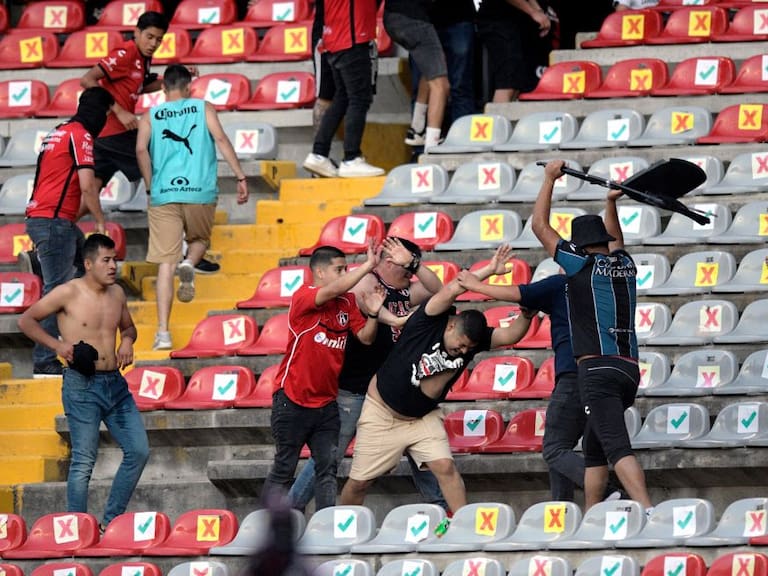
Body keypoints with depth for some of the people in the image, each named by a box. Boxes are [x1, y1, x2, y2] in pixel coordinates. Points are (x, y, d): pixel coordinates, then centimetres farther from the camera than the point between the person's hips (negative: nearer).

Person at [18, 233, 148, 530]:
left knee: (138, 450, 3)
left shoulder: (117, 293, 10)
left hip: (115, 384, 7)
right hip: (82, 386, -6)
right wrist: (57, 345, -14)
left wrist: (127, 340, 5)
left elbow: (128, 326, 28)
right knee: (84, 461, -6)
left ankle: (111, 521, 15)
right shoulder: (69, 293, -7)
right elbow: (26, 320, -3)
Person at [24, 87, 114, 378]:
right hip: (54, 221, -10)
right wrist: (100, 221, -5)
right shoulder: (80, 136, -9)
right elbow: (87, 186, -16)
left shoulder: (58, 133, 20)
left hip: (41, 219, 10)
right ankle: (44, 362, -10)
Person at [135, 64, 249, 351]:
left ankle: (163, 333, -6)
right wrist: (241, 177, -4)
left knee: (166, 262, 1)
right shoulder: (203, 108, 10)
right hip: (200, 192, 0)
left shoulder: (150, 116, 11)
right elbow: (221, 139, -3)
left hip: (164, 195, 0)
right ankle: (189, 264, -10)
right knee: (199, 239, 27)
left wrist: (150, 186, 5)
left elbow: (141, 149, -4)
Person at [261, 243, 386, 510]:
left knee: (328, 468, 0)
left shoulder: (347, 303, 7)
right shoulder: (303, 297, -13)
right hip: (292, 400, -6)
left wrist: (373, 313, -15)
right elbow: (335, 289, -30)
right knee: (283, 469, 0)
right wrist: (368, 265, -26)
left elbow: (365, 337, 3)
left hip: (326, 403, 6)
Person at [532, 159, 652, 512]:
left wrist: (550, 178, 17)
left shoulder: (583, 265, 0)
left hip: (597, 368, -7)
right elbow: (615, 242, 42)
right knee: (593, 447, 20)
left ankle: (650, 517, -36)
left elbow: (540, 226, 8)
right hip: (630, 369, 7)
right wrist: (611, 204, 46)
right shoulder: (626, 267, 15)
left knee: (617, 447, -20)